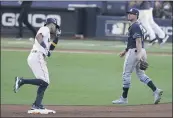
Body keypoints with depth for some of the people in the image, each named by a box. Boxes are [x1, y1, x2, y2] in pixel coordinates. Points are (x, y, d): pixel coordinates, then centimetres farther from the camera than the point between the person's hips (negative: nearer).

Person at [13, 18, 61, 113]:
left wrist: (57, 37, 27)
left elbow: (51, 47, 34)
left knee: (45, 83, 8)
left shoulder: (47, 34, 30)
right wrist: (45, 49, -21)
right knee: (44, 81, -17)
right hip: (37, 57, -10)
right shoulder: (45, 29, 3)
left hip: (33, 58, 10)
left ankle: (37, 105, 4)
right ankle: (21, 81, -19)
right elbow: (38, 36, -17)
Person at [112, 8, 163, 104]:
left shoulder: (135, 26, -14)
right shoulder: (136, 26, 19)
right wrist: (125, 51, 29)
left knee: (126, 74, -2)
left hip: (135, 52, -10)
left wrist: (139, 54, -32)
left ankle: (124, 98, 2)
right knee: (140, 74, 11)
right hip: (136, 52, 10)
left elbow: (138, 41, -24)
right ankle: (156, 91, -1)